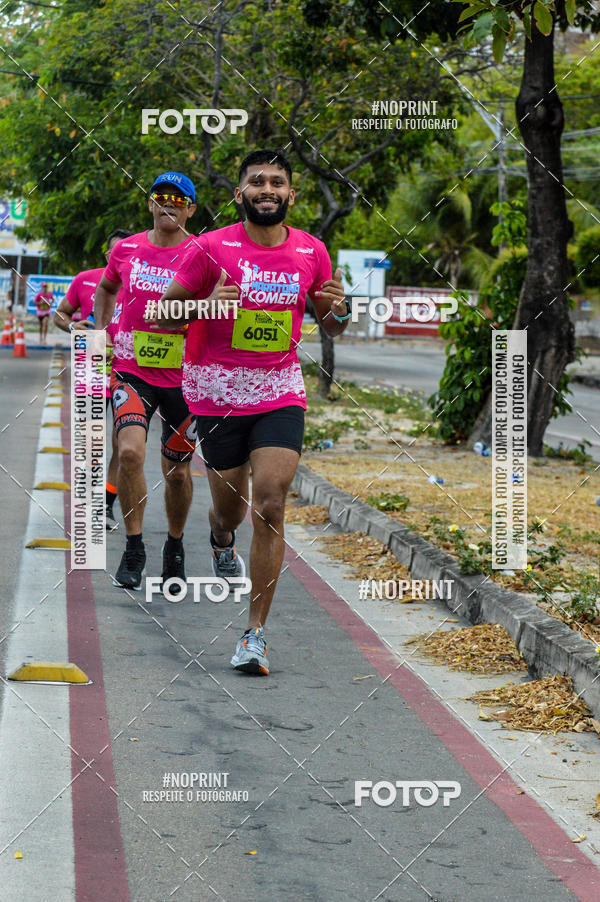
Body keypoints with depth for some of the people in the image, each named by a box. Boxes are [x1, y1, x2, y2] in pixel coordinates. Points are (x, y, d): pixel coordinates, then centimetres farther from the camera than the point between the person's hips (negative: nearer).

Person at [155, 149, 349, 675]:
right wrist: (208, 303, -21)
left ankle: (256, 634, -9)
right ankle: (222, 543, 51)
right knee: (229, 509, 10)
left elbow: (330, 326, 16)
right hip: (218, 393, -1)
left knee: (270, 506, -13)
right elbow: (163, 314, -2)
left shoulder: (312, 253, 3)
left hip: (280, 392, 1)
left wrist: (339, 310, -9)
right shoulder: (211, 249, -7)